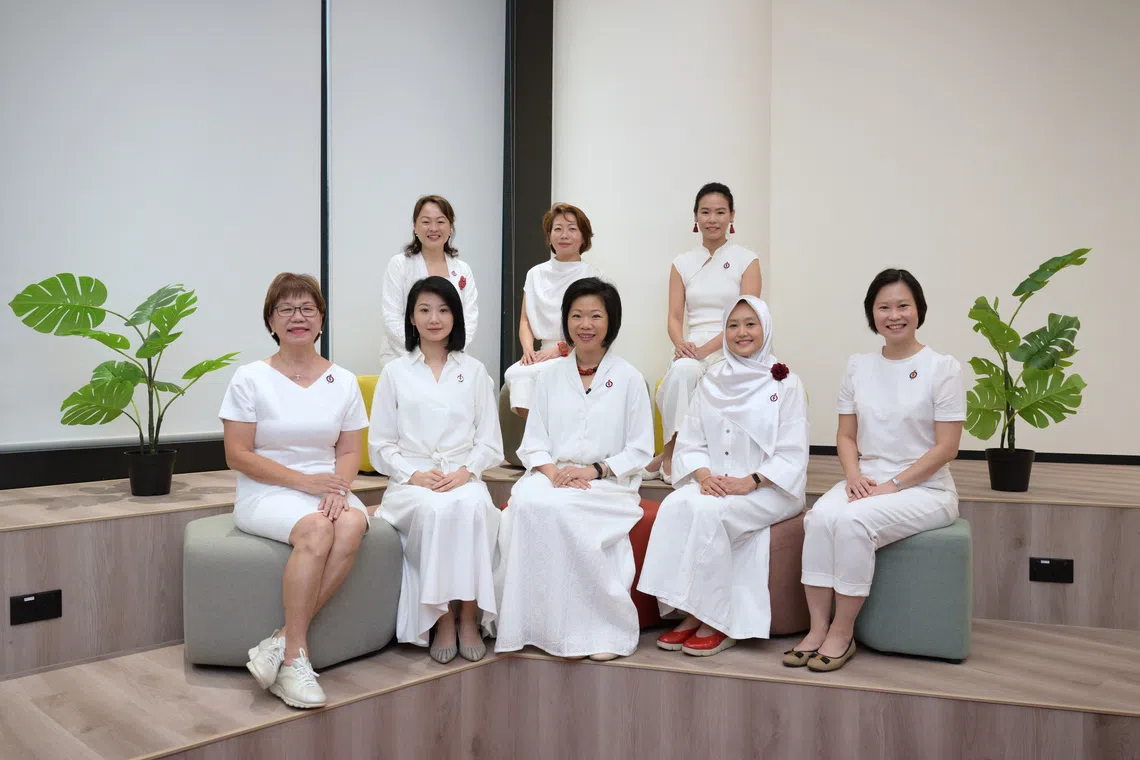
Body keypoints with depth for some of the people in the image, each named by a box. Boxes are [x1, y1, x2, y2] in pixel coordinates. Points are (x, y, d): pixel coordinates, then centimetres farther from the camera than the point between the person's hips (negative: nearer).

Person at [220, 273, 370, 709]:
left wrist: (338, 488, -14)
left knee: (353, 524, -31)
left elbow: (350, 451, 9)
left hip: (328, 490, 3)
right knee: (315, 529, -34)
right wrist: (304, 480, -14)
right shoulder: (251, 378, 1)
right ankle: (295, 657, -24)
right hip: (265, 493, -3)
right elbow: (238, 455, -4)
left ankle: (281, 642, -26)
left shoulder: (343, 381, 11)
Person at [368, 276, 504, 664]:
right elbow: (380, 445, 8)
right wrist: (414, 474, -10)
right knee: (435, 511, -35)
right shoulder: (395, 372, 13)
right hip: (411, 480, 0)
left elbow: (489, 442, 10)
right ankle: (442, 618, -22)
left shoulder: (474, 371, 15)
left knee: (473, 508, -35)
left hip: (464, 478, 1)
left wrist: (465, 471, -10)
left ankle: (469, 616, -24)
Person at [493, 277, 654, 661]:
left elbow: (640, 450, 2)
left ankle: (600, 628, -21)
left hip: (609, 485, -3)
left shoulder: (628, 378, 6)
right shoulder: (551, 376, 15)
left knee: (560, 511, -34)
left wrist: (595, 470, -13)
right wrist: (552, 470, -10)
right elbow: (532, 442, 11)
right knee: (527, 503, -32)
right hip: (553, 477, 3)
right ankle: (535, 622, -22)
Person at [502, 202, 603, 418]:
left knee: (518, 374, -28)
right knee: (516, 375, -30)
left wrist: (560, 349, -15)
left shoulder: (592, 276, 2)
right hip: (543, 357, 4)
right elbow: (525, 320, 14)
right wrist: (528, 349, -5)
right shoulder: (536, 274, 16)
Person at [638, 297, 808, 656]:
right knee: (675, 505, -26)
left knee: (708, 512, -31)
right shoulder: (711, 381, 14)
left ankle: (717, 622, -18)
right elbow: (690, 441, 10)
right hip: (715, 485, 4)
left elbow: (792, 452, -4)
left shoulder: (785, 384, 2)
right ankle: (691, 615, -19)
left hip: (768, 490, -4)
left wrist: (750, 481, -18)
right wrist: (704, 475, -10)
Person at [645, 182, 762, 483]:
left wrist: (707, 348, -18)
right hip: (692, 348, 2)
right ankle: (673, 453, -25)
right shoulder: (682, 263, 14)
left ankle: (668, 455, -21)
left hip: (731, 349, -2)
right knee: (682, 371, -35)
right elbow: (675, 316, 9)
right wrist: (681, 344, -15)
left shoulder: (747, 260, 6)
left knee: (684, 373, -34)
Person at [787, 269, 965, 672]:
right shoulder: (858, 366, 10)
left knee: (853, 521, -31)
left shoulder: (943, 368, -4)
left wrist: (892, 485, -16)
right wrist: (854, 474, -9)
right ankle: (818, 627, -19)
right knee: (820, 516, -28)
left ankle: (843, 632, -15)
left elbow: (946, 447, -8)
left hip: (923, 488, -4)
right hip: (865, 483, 4)